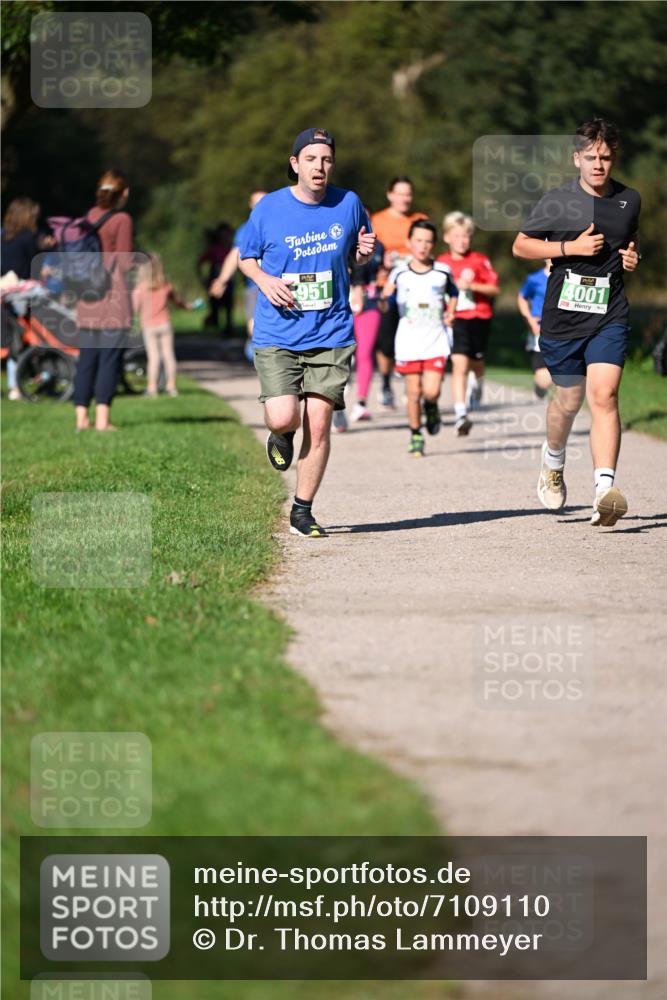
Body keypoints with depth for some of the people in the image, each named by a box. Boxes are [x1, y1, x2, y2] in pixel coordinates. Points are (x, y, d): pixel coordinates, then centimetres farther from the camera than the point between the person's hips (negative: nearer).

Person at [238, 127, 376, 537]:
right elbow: (246, 257, 12)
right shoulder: (269, 208, -1)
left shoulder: (348, 204, 3)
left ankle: (302, 510, 12)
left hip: (330, 334, 1)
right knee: (284, 418, -15)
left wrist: (366, 251, -5)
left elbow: (361, 252, 19)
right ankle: (281, 436, 25)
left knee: (319, 424, -3)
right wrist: (265, 280, -9)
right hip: (278, 336, -1)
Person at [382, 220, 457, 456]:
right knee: (413, 393, 1)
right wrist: (384, 296, -22)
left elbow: (453, 294, 20)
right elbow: (385, 295, 0)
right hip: (408, 341, 0)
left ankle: (431, 406, 24)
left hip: (436, 341, 0)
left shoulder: (442, 272, 3)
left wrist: (450, 312, 4)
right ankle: (415, 436, 17)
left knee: (431, 391, -11)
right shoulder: (400, 273, 1)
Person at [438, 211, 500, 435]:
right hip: (456, 320, -1)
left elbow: (495, 289, -4)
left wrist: (472, 285, -18)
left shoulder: (479, 261, -2)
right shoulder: (441, 264, 2)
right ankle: (460, 414, -21)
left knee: (476, 363, 16)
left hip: (479, 318, 1)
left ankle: (476, 383, 54)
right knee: (459, 364, -15)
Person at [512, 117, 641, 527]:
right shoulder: (558, 201, -4)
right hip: (563, 315, -1)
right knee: (569, 399, 11)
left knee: (604, 395, -16)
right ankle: (554, 460, 43)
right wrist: (571, 248, -10)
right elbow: (521, 245, 1)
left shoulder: (629, 200, 8)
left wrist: (632, 257, 4)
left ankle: (606, 489, -24)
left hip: (609, 317, 1)